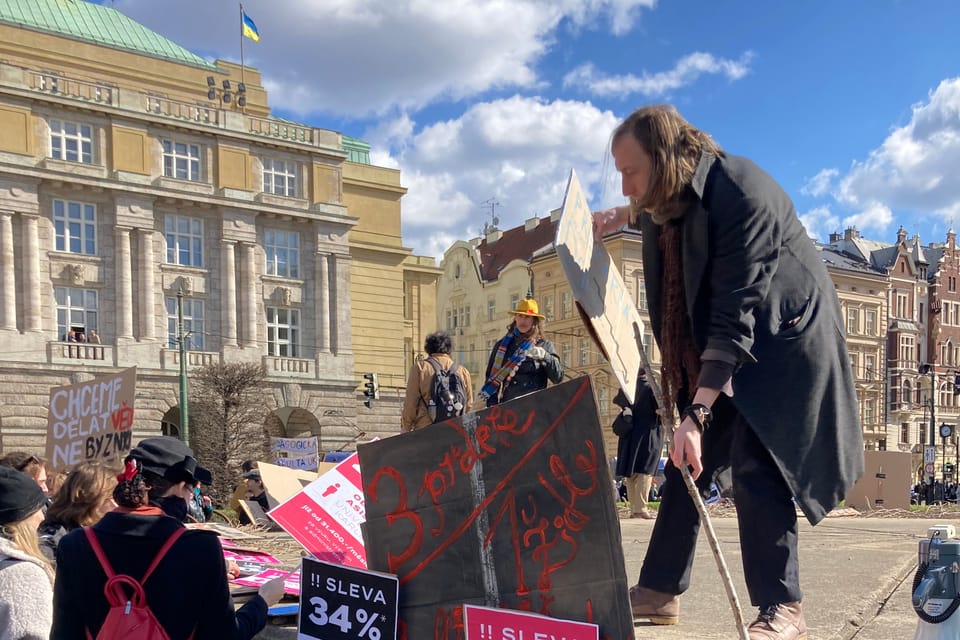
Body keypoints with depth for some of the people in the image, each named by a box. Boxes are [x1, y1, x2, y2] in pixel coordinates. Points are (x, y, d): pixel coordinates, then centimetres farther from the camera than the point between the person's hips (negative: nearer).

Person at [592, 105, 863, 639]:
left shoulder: (741, 194, -28)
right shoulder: (674, 196, -3)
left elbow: (735, 319, -34)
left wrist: (697, 414, -38)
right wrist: (622, 216, 10)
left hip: (784, 340, -8)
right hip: (722, 353, 8)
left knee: (754, 462, -19)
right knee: (689, 462, 6)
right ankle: (660, 592, 15)